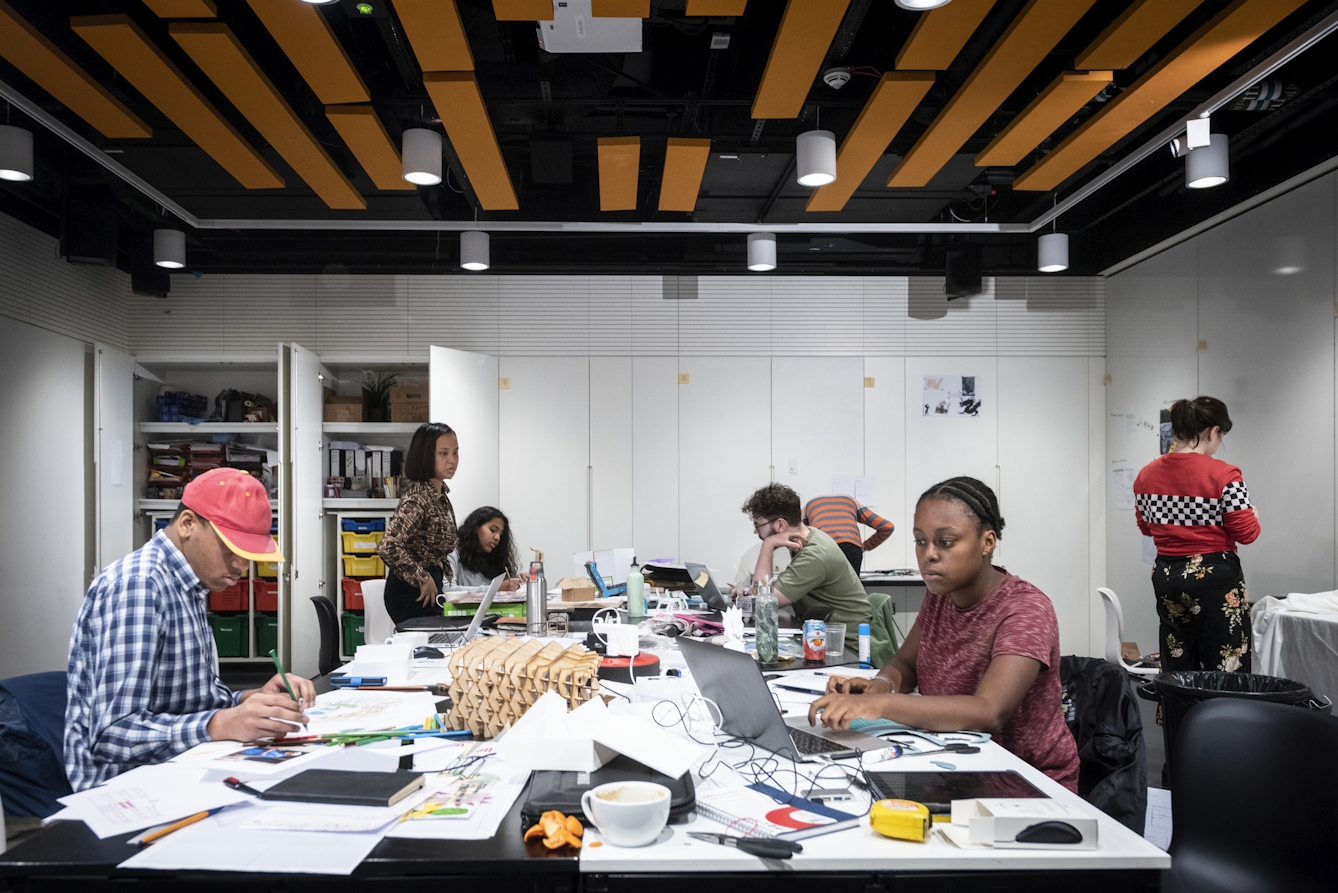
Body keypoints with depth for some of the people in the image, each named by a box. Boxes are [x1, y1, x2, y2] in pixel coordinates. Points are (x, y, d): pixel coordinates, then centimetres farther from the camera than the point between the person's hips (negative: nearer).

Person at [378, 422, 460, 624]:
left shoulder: (441, 493, 6)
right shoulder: (418, 497, -21)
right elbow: (388, 547, -32)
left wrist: (443, 573, 9)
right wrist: (423, 580, -23)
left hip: (432, 585, 9)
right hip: (412, 593, -9)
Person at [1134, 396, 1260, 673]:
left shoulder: (1146, 474, 2)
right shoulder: (1224, 475, -15)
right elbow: (1247, 533, -11)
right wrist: (1251, 515, 9)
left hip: (1166, 576, 6)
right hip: (1215, 577, -5)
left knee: (1177, 670, 14)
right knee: (1224, 671, 3)